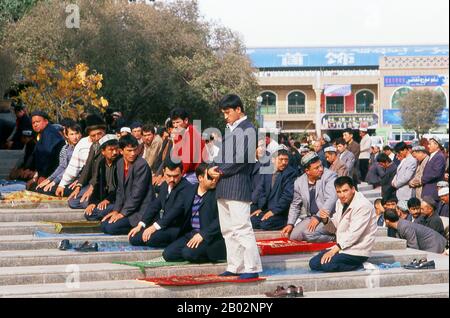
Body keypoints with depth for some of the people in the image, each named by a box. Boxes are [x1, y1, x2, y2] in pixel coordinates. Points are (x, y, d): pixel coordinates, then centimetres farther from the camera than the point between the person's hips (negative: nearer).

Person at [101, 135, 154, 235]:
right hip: (127, 207, 8)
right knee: (104, 225, 2)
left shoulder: (142, 165, -19)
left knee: (110, 228, -18)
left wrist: (123, 213, -17)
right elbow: (120, 190, 12)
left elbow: (137, 193, -21)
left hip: (141, 210, -8)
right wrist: (116, 210, 1)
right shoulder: (120, 163, 6)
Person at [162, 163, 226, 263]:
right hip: (190, 234, 6)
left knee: (189, 253, -29)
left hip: (211, 237, -6)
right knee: (168, 254, -11)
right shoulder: (191, 191, 11)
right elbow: (186, 216, 15)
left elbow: (220, 220, -15)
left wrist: (202, 235, -21)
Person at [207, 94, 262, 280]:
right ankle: (234, 267, 18)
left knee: (242, 228, -10)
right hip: (224, 187, 9)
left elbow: (242, 159, -15)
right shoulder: (229, 129, 20)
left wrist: (221, 172, -8)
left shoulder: (247, 129, -7)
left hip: (238, 186, -9)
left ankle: (252, 268, -7)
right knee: (227, 229, 11)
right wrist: (213, 168, 2)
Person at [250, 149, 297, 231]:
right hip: (265, 210, 5)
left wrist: (274, 211, -18)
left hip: (280, 213, -5)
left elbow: (288, 196, -13)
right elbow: (260, 191, 11)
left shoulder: (291, 173, -6)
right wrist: (259, 208, -4)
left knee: (265, 223, -27)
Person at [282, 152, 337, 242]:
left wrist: (318, 217, -27)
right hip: (309, 218, 6)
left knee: (309, 233, -29)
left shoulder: (330, 176, -9)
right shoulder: (299, 182, 6)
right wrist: (290, 224, 5)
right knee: (293, 235, -10)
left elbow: (331, 200, -20)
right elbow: (295, 205, 18)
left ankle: (333, 237, -5)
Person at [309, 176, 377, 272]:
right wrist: (326, 220, -7)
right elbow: (334, 228, 15)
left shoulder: (363, 205, -17)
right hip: (342, 247, 9)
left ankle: (360, 266, -9)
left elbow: (354, 234, -23)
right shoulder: (340, 203, 10)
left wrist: (335, 248, -23)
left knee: (326, 265, -26)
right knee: (313, 263, -2)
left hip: (358, 250, -9)